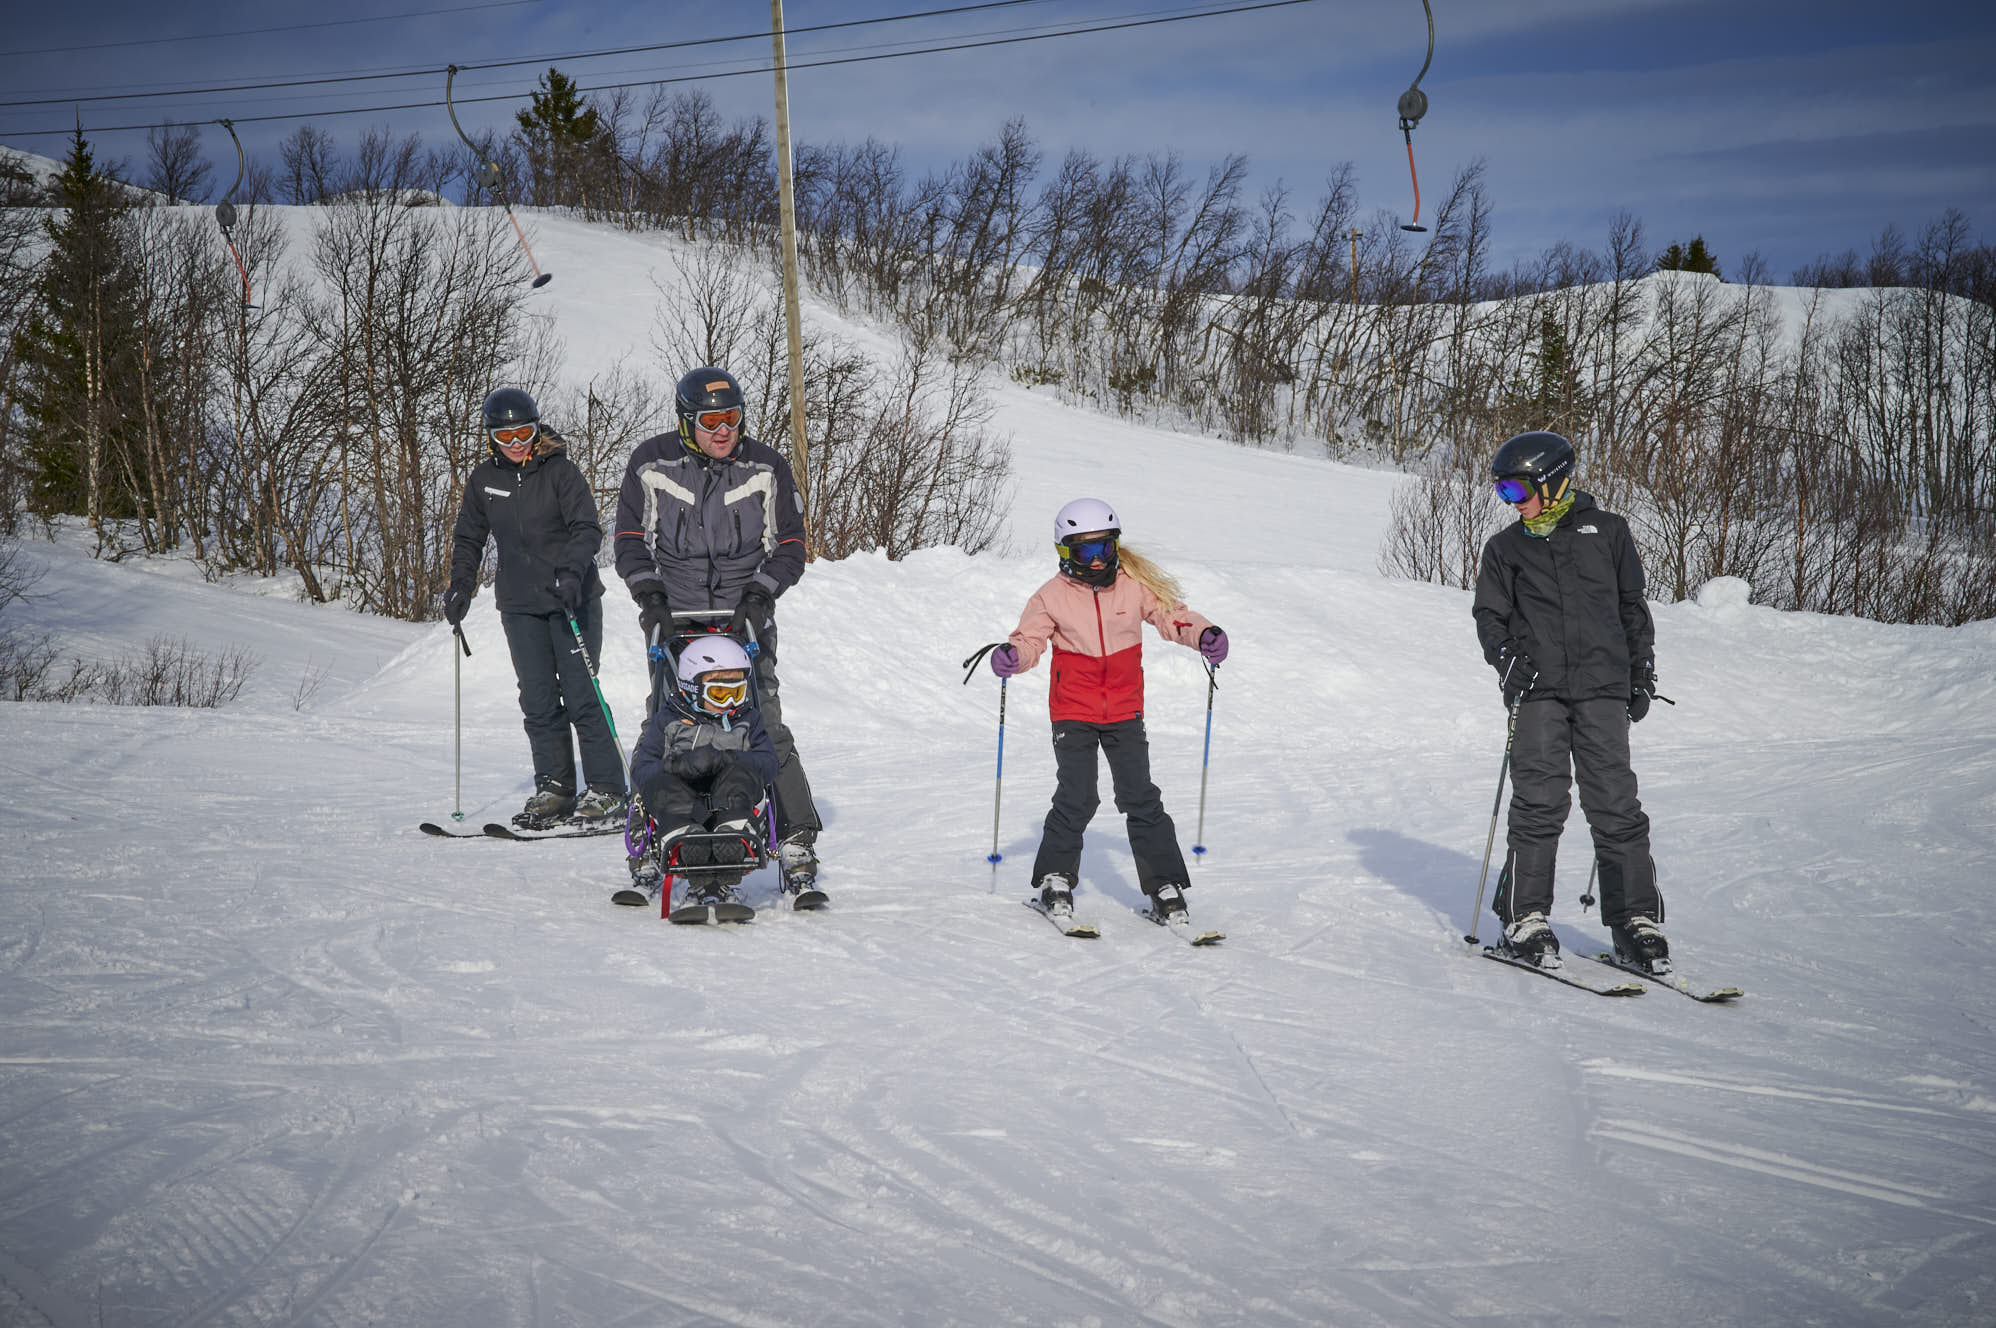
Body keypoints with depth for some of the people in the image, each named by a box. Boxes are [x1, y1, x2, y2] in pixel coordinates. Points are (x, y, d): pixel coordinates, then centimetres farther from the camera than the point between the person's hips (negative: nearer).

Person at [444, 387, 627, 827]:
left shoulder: (560, 471, -5)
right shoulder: (483, 479, 8)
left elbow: (587, 529, -12)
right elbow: (469, 538, 19)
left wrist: (571, 572, -28)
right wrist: (461, 585, 6)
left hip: (572, 598, -4)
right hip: (520, 606, 4)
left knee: (580, 697, -6)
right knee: (538, 703, 4)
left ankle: (607, 790, 0)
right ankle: (554, 789, 11)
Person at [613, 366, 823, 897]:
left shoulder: (767, 468, 2)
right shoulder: (651, 463, 3)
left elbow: (790, 545, 8)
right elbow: (629, 537, 11)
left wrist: (758, 594, -8)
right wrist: (649, 593, -4)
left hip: (745, 619, -1)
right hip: (673, 619, 1)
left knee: (766, 729, -11)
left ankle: (798, 843, -7)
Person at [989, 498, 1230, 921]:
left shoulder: (1135, 585, 0)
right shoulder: (1052, 596, -3)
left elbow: (1171, 614, 3)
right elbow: (1031, 638, -4)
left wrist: (1204, 634, -17)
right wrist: (1012, 656, -26)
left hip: (1124, 712, 1)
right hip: (1073, 714, -1)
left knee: (1140, 798, -2)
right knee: (1076, 799, -10)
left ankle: (1165, 887, 5)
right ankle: (1055, 879, 9)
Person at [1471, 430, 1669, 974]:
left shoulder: (1607, 532, 12)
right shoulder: (1505, 548, 13)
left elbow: (1633, 607, 18)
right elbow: (1490, 615, 15)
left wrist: (1642, 675, 13)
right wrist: (1508, 659, -5)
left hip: (1603, 686, 0)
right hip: (1539, 689, 0)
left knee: (1616, 805, -4)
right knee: (1539, 802, -9)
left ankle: (1636, 920, 3)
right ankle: (1526, 918, 0)